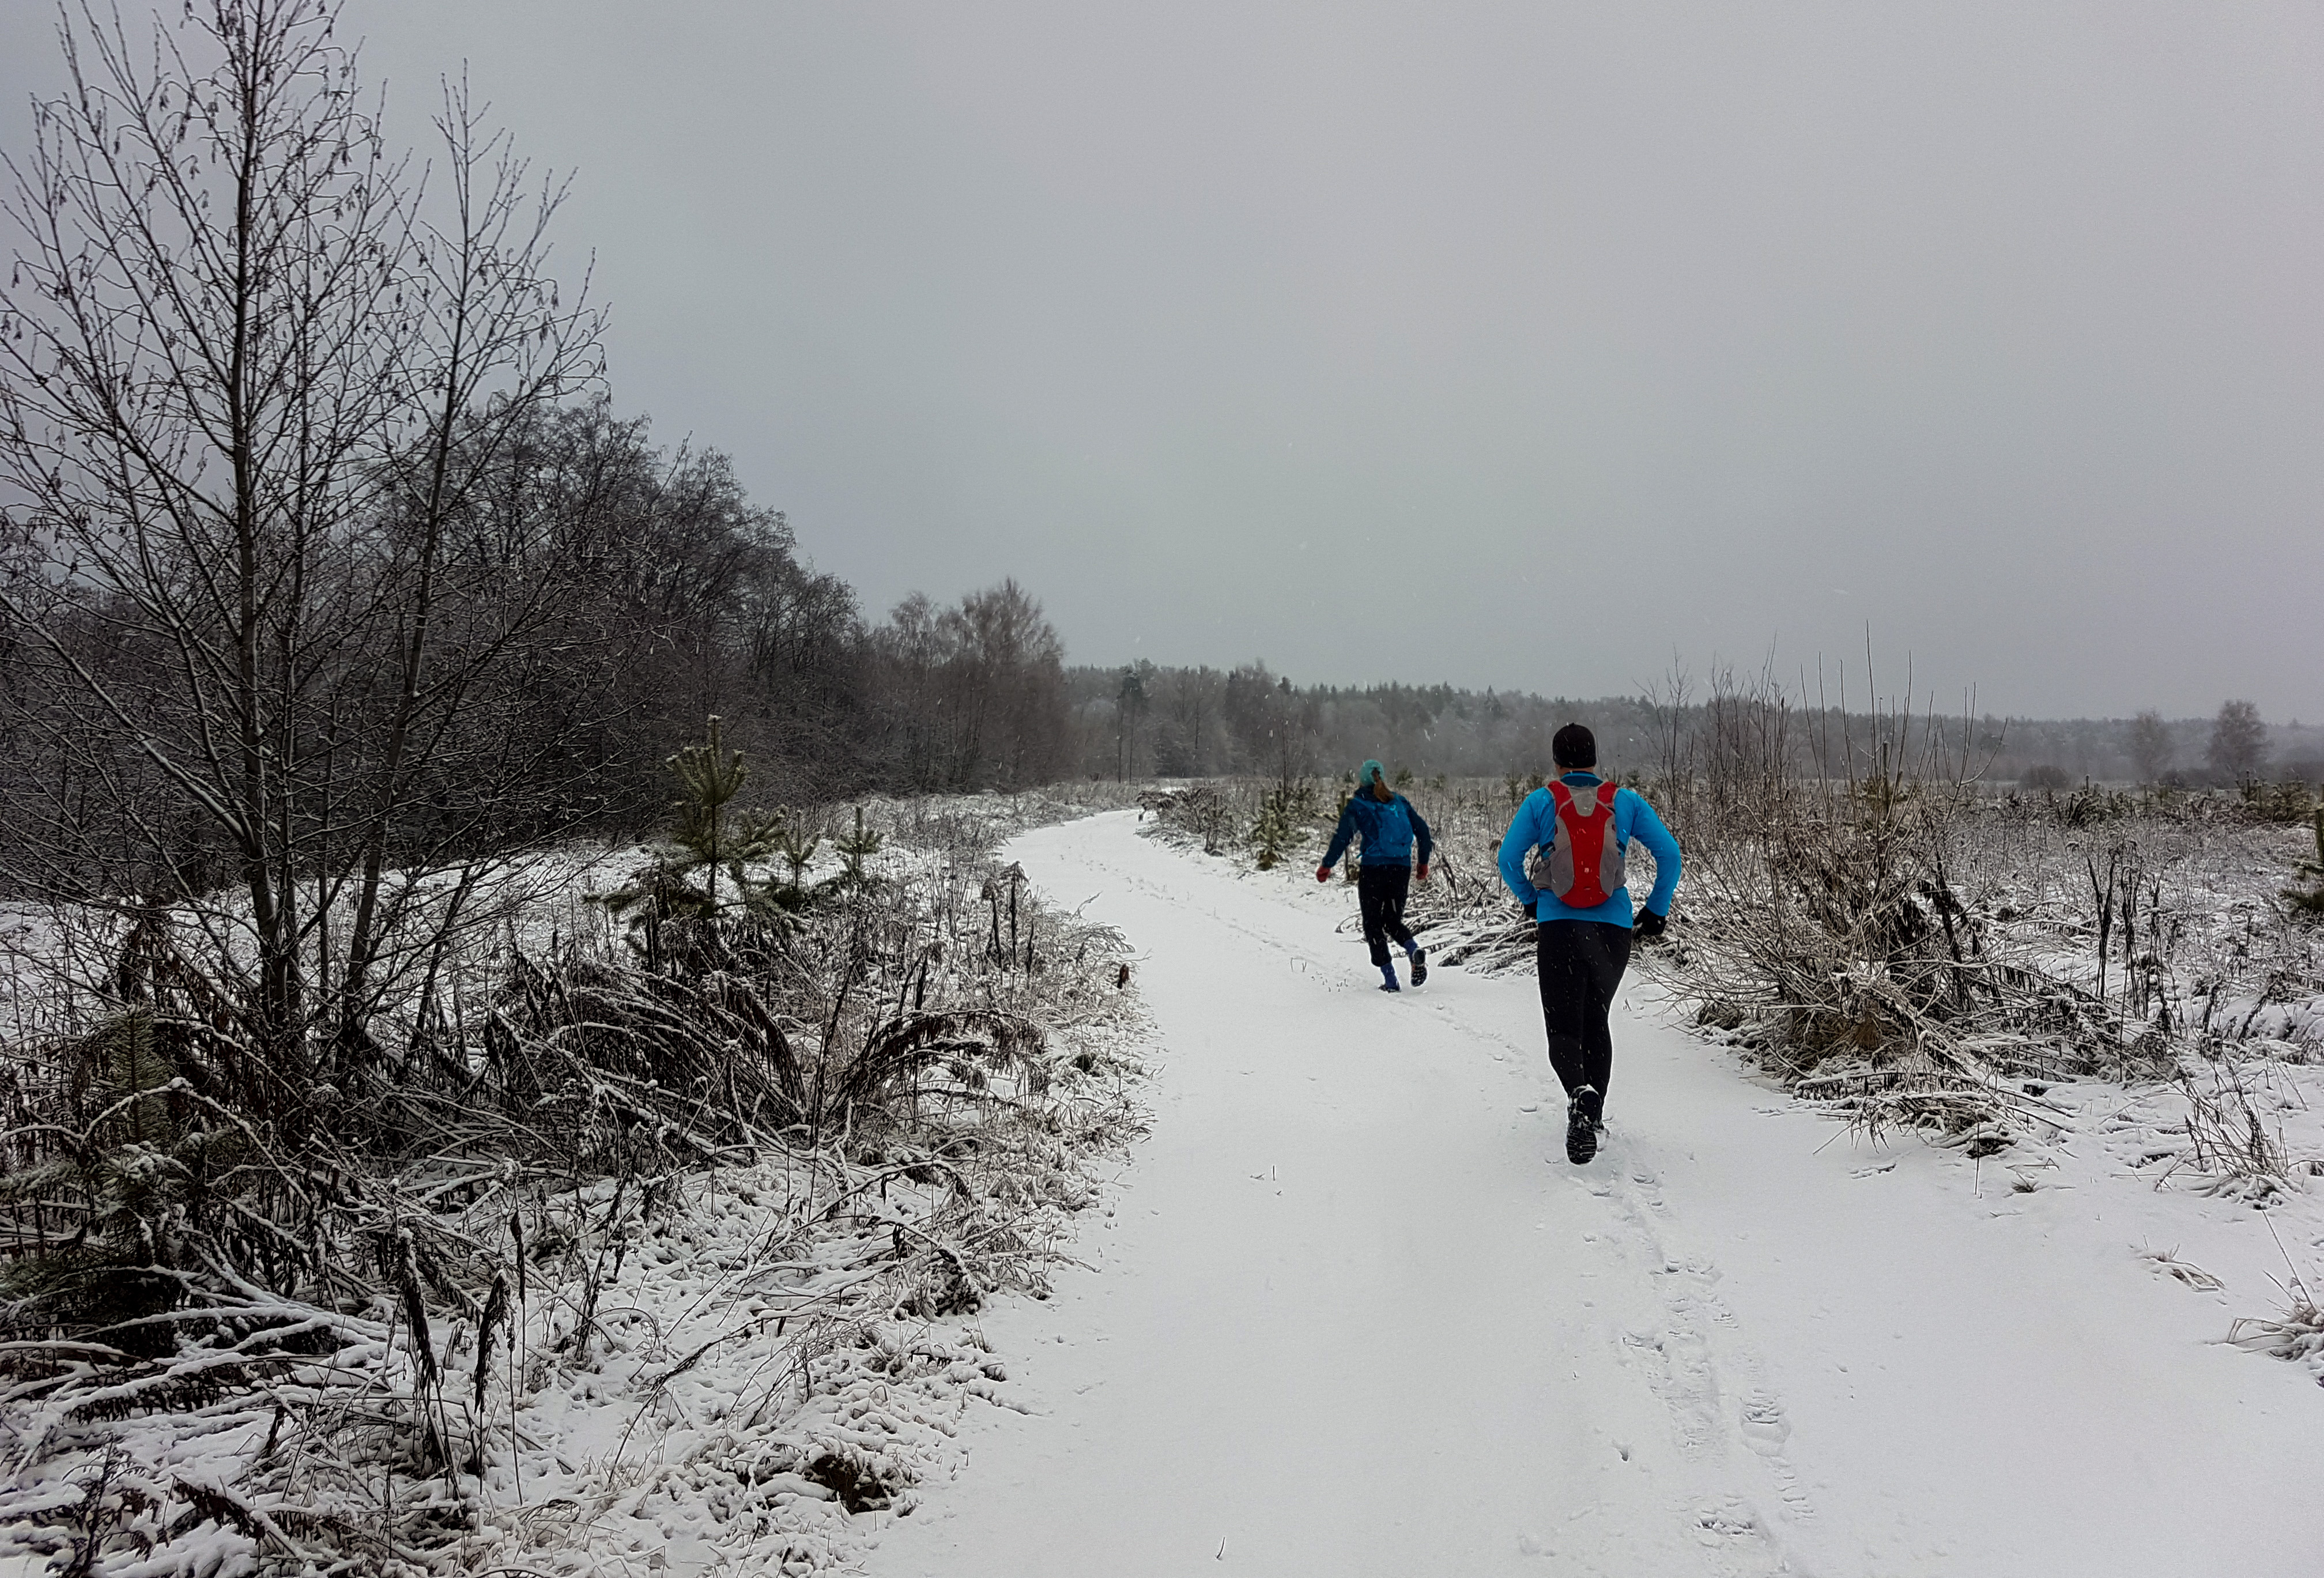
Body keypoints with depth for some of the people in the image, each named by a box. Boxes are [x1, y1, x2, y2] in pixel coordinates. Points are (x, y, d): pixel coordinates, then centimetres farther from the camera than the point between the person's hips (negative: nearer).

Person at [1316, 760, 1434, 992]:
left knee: (1373, 924, 7)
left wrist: (1326, 866, 2)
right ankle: (1415, 950, -13)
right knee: (1393, 920, 19)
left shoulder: (1356, 805, 0)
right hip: (1402, 869, 4)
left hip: (1373, 869, -4)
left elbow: (1342, 837, -7)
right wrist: (1423, 863, 23)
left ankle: (1390, 980, -2)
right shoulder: (1400, 802, 12)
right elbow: (1423, 831, 12)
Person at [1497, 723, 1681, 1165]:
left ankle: (1581, 1094, -30)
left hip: (1557, 927, -2)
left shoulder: (1540, 802, 2)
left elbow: (1508, 858, 0)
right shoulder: (1626, 801, 5)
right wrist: (1657, 910, 9)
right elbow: (1669, 852, 0)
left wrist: (1531, 903, 16)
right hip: (1614, 928, 2)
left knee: (1564, 1029, 1)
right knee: (1595, 1021, 22)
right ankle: (1593, 1116, 24)